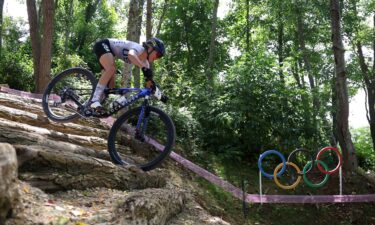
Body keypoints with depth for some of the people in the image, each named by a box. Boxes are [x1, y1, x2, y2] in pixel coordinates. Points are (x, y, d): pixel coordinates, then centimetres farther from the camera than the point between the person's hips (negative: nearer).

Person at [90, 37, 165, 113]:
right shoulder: (139, 48, -28)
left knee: (110, 79, 2)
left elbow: (149, 81, -2)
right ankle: (94, 101, -32)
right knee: (111, 69, -30)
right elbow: (130, 55, -54)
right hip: (103, 45, -9)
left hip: (110, 50, 9)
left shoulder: (144, 62, -3)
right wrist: (145, 69, -63)